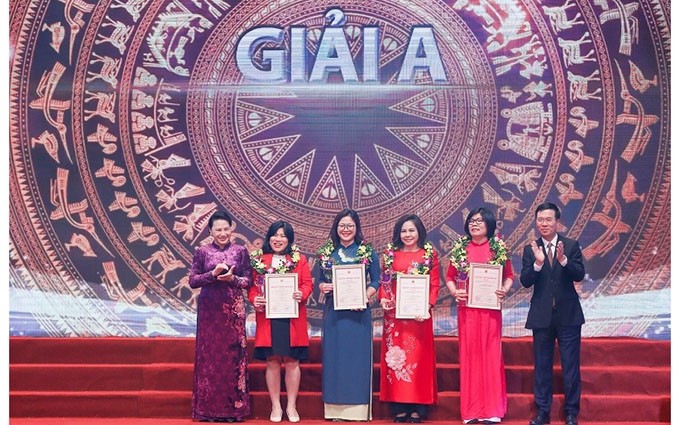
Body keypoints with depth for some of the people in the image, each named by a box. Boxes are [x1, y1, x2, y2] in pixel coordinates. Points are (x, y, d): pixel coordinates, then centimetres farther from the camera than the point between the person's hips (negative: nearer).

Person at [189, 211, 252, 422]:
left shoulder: (241, 251, 5)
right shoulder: (202, 252, 4)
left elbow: (248, 281, 3)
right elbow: (192, 281, -1)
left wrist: (232, 278, -16)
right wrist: (213, 274, -15)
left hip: (233, 309, 0)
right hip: (209, 309, 0)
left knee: (233, 353, 0)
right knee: (209, 354, 0)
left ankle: (234, 407, 6)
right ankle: (208, 408, 7)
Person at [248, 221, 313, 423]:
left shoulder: (299, 259, 7)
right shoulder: (258, 259, 8)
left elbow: (307, 283, 1)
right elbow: (252, 285, 5)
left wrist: (302, 294, -19)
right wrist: (254, 299, -14)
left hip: (293, 318, 0)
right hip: (267, 317, 0)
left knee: (292, 361, 3)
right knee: (272, 361, 4)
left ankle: (291, 405, 13)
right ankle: (276, 406, 14)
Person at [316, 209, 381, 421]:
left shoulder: (368, 252, 2)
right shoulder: (326, 252, 8)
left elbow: (376, 281, 3)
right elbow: (319, 280, 12)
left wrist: (365, 296, -13)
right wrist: (323, 287, -9)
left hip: (358, 311, -2)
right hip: (333, 312, 2)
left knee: (358, 354, 0)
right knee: (334, 354, 3)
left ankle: (359, 407, 6)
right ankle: (336, 408, 9)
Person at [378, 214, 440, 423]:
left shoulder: (429, 254, 4)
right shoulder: (390, 253, 9)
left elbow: (434, 285, 0)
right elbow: (384, 281, 9)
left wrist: (428, 306, -13)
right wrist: (383, 298, -9)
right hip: (394, 314, 2)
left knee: (418, 356, 0)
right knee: (395, 357, 1)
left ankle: (417, 408, 5)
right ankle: (399, 407, 6)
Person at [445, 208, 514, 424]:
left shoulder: (499, 248, 3)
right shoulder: (460, 248, 6)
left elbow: (509, 276, 6)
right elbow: (450, 277, 9)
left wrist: (504, 290, -13)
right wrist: (454, 292, -9)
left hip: (490, 309, -1)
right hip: (467, 309, 1)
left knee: (490, 355, 1)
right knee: (469, 355, 3)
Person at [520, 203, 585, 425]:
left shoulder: (571, 246, -1)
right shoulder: (530, 249, 1)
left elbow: (579, 275, -11)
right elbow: (525, 281, -7)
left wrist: (563, 260, -29)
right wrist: (538, 263, -25)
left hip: (568, 314, -1)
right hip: (541, 315, 1)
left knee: (571, 365, 4)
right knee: (542, 366, 9)